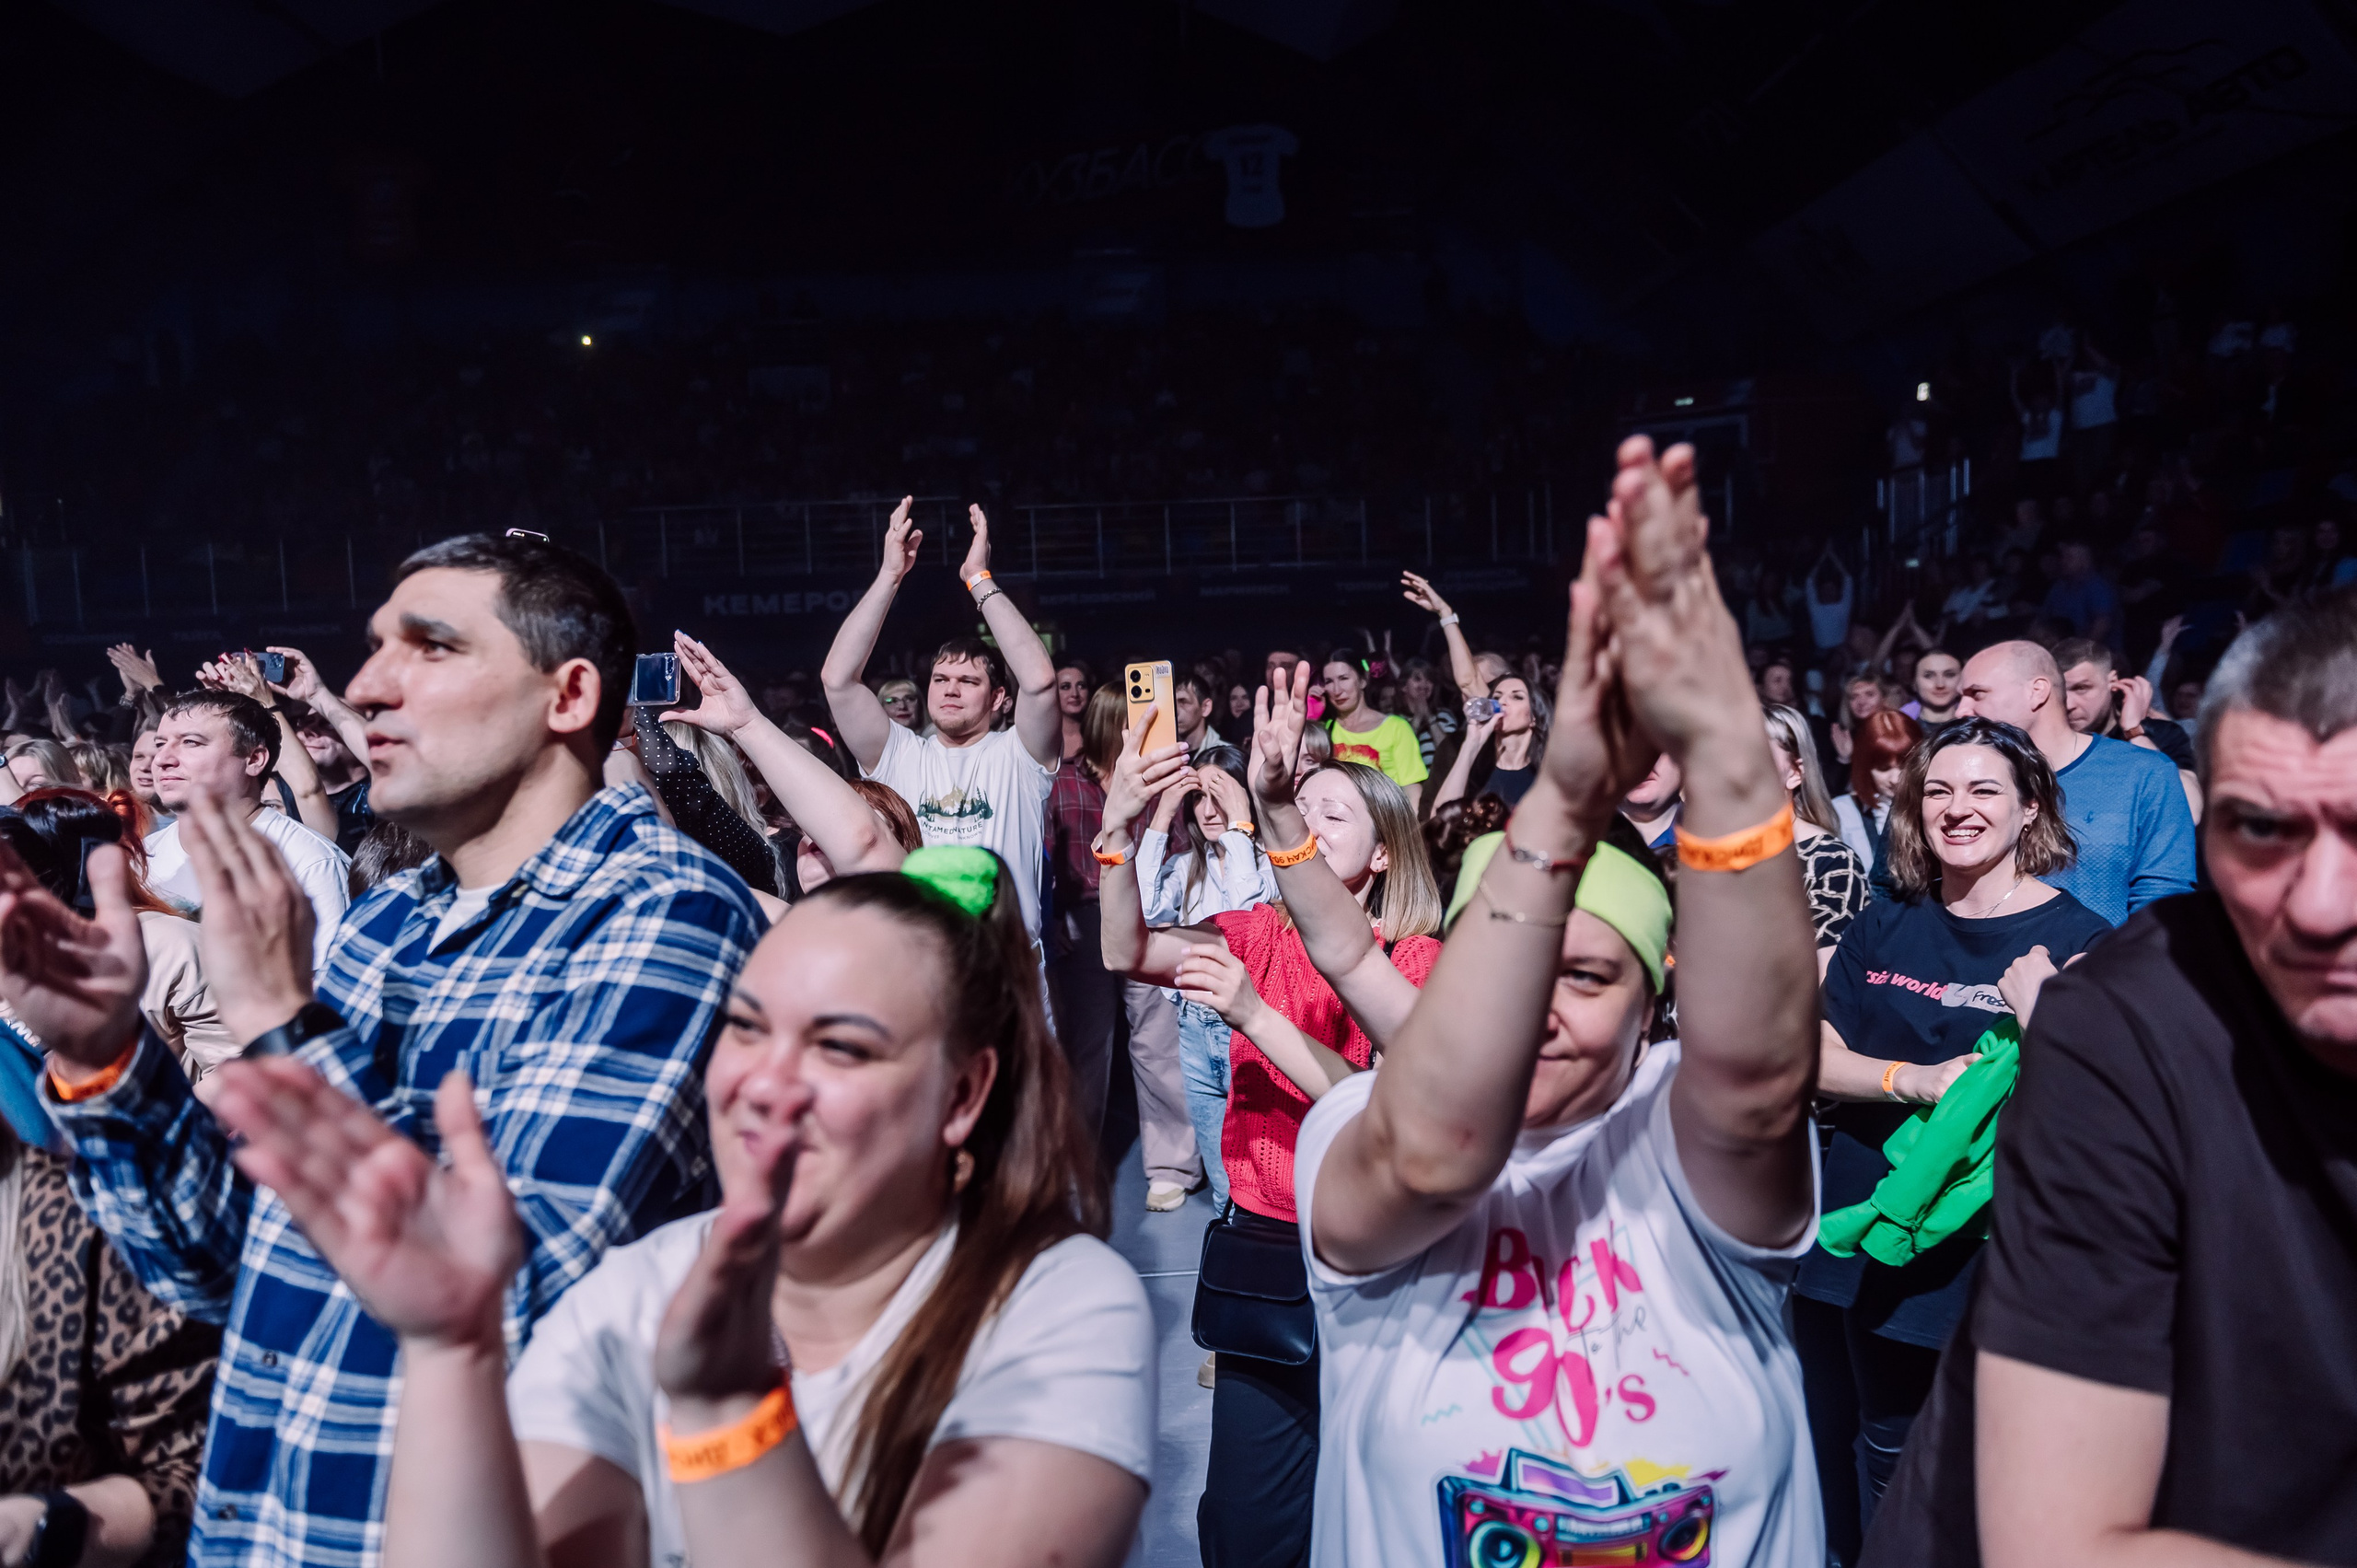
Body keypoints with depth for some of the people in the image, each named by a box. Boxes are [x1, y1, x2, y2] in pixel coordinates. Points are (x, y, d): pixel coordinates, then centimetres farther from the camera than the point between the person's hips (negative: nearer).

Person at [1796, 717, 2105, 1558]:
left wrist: (2040, 1014, -29)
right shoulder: (1886, 926, 4)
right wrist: (1915, 1082, -18)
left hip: (1978, 1257, -4)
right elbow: (1812, 1056, -1)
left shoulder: (2073, 939, -8)